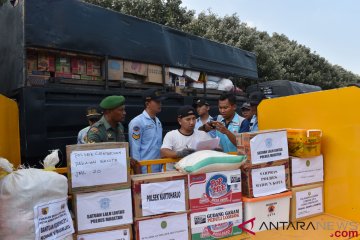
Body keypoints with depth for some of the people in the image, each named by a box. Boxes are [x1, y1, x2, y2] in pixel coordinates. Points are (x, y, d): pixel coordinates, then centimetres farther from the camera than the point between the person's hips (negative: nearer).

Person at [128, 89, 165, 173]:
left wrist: (161, 166, 12)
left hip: (158, 169, 7)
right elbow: (134, 150, -13)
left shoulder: (158, 121, 11)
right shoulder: (137, 122, -13)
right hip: (145, 170, -7)